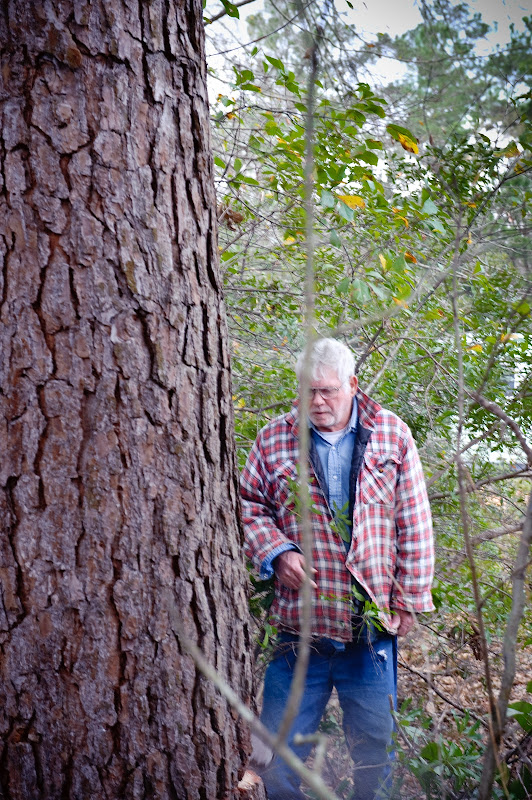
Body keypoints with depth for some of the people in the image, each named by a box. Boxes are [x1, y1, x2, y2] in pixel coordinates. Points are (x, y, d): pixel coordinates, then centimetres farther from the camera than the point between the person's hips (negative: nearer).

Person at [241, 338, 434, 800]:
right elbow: (250, 505, 10)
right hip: (300, 620, 1)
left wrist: (409, 599, 0)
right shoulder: (273, 439, 3)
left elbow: (414, 525, 3)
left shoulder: (392, 435, 2)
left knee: (374, 742, 12)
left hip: (373, 622, 0)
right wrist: (276, 551, -8)